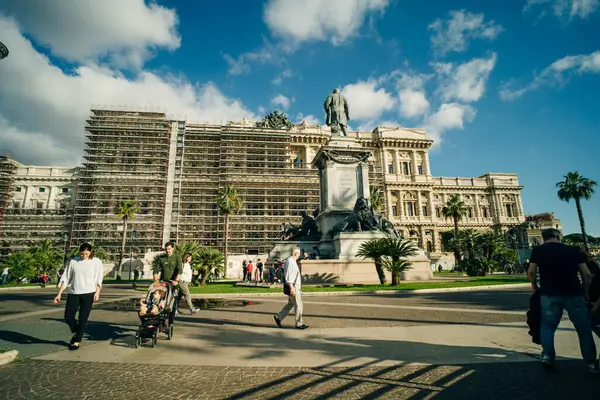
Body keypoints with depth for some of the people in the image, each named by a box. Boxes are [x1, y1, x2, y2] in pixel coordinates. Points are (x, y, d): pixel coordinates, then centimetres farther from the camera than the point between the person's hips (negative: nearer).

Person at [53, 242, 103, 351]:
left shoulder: (96, 262, 0)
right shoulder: (73, 262, 6)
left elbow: (99, 279, -1)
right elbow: (65, 278, 11)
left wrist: (97, 292, -14)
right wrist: (59, 294, 7)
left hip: (88, 293, -2)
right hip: (73, 293, 2)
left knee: (83, 319, 2)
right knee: (68, 316, -2)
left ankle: (77, 341, 19)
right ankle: (76, 331, 30)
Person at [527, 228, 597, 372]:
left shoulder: (537, 250, 5)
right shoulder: (573, 250, 9)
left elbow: (531, 272, -4)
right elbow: (587, 274, 4)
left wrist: (535, 287, 12)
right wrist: (585, 291, 17)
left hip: (549, 294, -1)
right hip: (574, 293, 1)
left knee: (547, 325, 10)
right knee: (584, 328, 13)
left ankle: (547, 355, -4)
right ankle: (591, 362, 17)